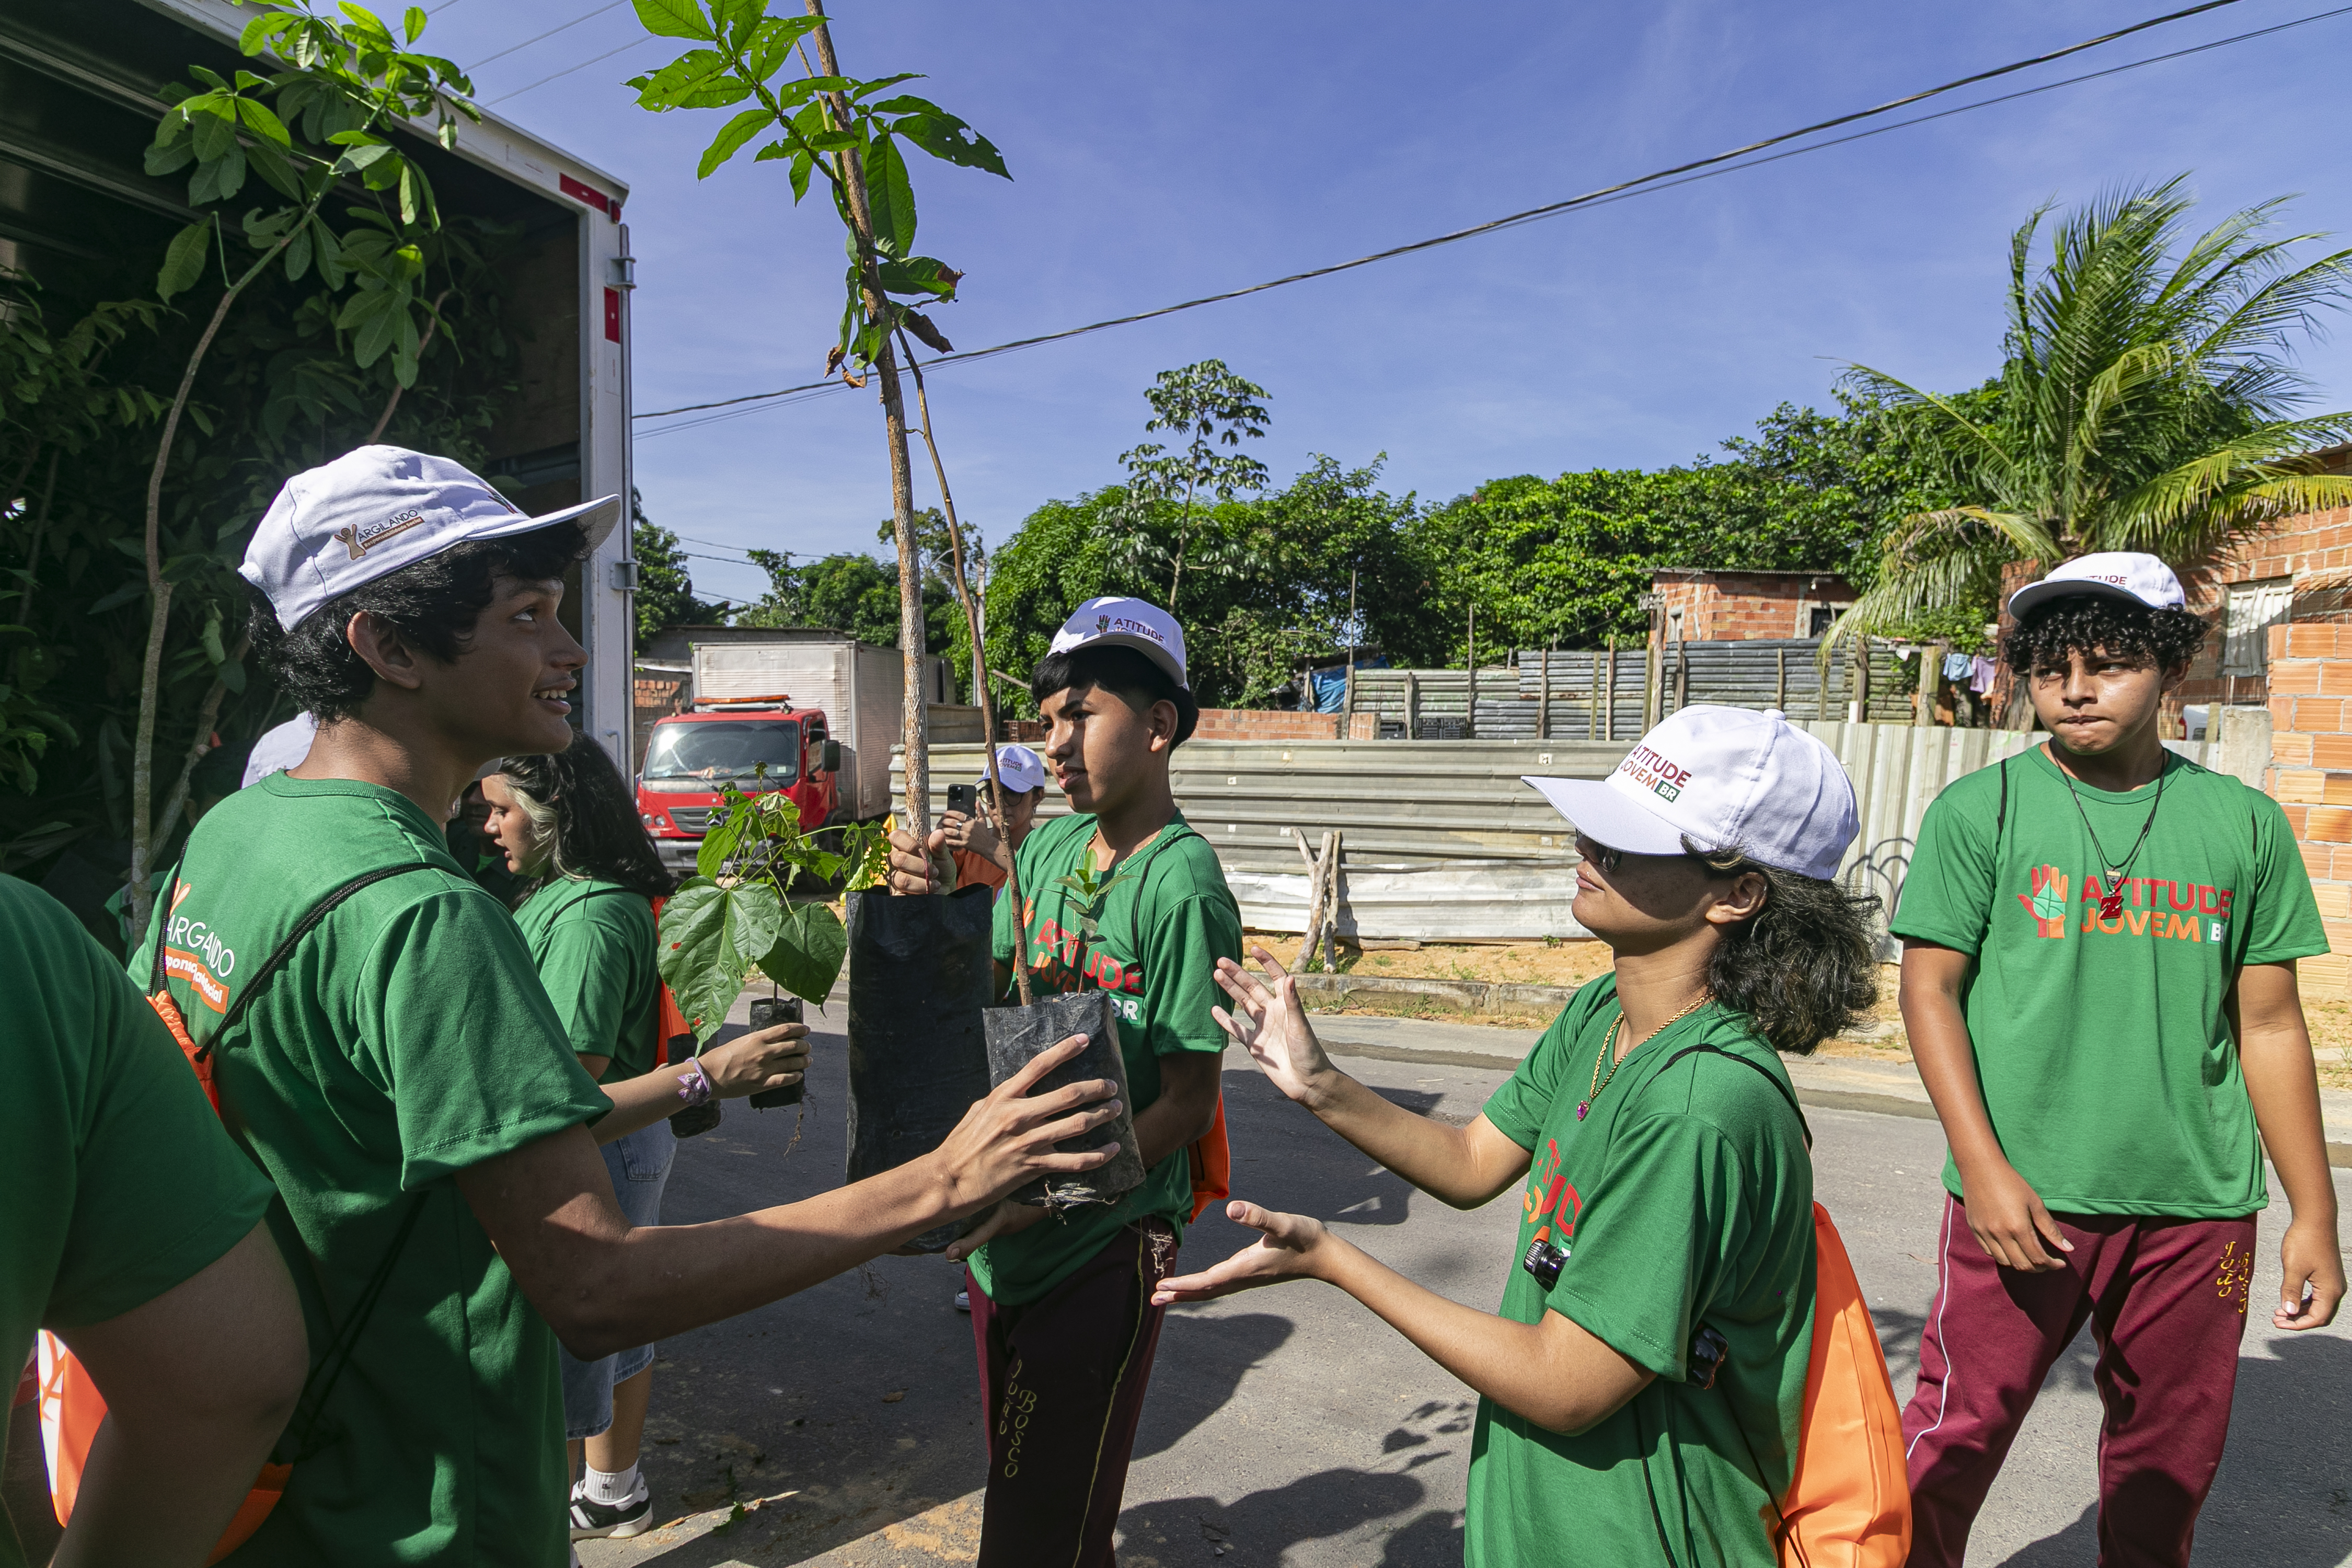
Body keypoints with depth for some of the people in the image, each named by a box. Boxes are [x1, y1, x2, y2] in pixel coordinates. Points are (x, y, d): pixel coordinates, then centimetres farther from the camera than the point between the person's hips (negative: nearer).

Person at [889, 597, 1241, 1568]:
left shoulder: (1183, 886, -20)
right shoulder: (1047, 848, 2)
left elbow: (1189, 1104, -19)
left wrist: (1041, 1195, -24)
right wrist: (936, 904, -10)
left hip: (1104, 1247, -7)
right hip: (1004, 1234, 7)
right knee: (1014, 1481, 24)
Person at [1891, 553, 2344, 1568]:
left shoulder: (2245, 824, 5)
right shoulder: (1979, 811, -3)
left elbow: (2269, 1026, 9)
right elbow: (1929, 989, -5)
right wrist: (1984, 1169, -13)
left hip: (2200, 1207, 3)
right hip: (2024, 1198, -3)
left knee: (2169, 1467, 16)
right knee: (1953, 1443, 2)